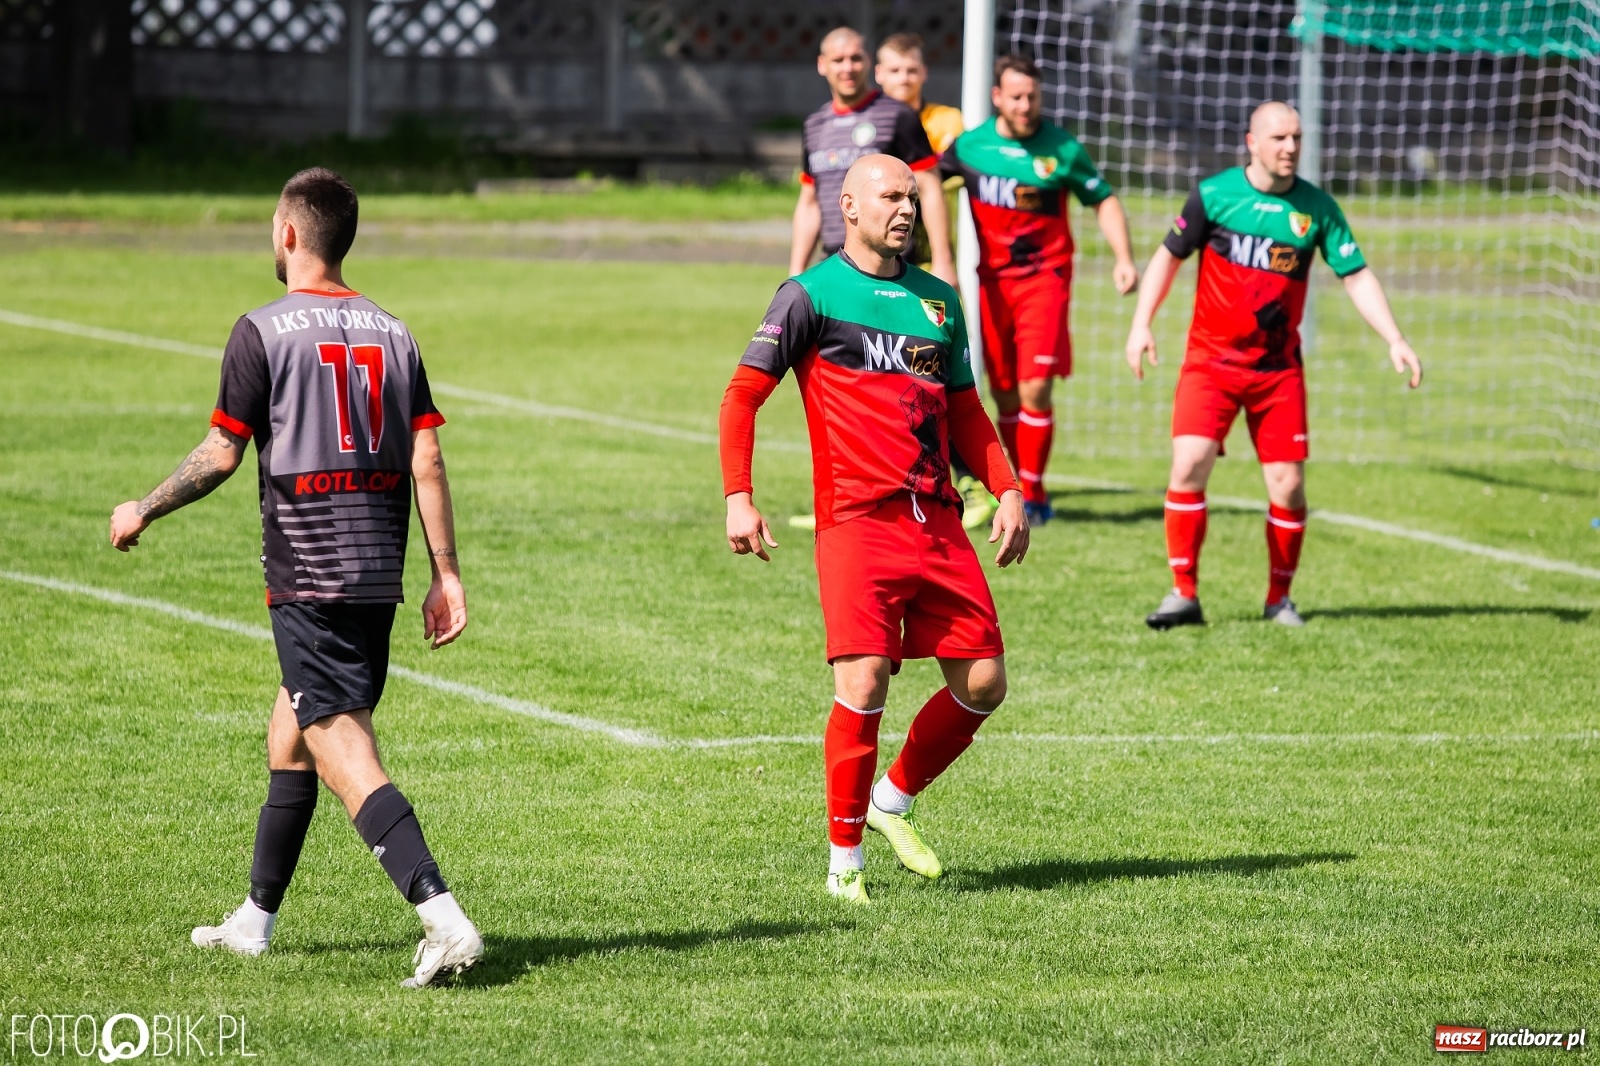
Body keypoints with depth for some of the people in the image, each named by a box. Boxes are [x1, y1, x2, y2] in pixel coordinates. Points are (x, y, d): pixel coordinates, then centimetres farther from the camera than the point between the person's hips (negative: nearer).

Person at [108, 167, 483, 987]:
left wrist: (143, 512, 9)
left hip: (307, 575, -7)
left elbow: (220, 455, -6)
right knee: (290, 732, 22)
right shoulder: (391, 333, 10)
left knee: (344, 755, -12)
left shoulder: (263, 332, -7)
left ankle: (443, 918, -27)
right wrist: (447, 574, 5)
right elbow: (426, 460, 4)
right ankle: (256, 919, 32)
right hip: (378, 573, 7)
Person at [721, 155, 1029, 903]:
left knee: (983, 683, 2)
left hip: (938, 523, 6)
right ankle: (843, 860, -2)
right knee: (864, 686, -15)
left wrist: (1007, 490, 13)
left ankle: (894, 800, 26)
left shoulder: (937, 300, 17)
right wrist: (738, 497, -10)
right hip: (857, 524, -6)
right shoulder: (811, 295, 0)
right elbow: (743, 394, 0)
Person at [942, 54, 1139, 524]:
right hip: (992, 279, 3)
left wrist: (1123, 257, -5)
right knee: (1004, 395, 5)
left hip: (1044, 277, -3)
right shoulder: (970, 145, 0)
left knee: (1035, 389, -13)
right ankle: (1027, 492, 18)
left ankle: (1030, 492, -2)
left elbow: (1103, 200, 6)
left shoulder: (1061, 148, -5)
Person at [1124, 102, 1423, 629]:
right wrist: (1141, 323, -3)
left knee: (1288, 483, -3)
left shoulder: (1317, 207, 0)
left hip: (1278, 367, 2)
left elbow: (1357, 275, 2)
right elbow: (1169, 255, 6)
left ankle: (1279, 597, 16)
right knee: (1189, 463, -17)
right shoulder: (1215, 194, -4)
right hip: (1211, 361, -2)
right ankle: (1184, 594, -7)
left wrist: (1395, 340, -9)